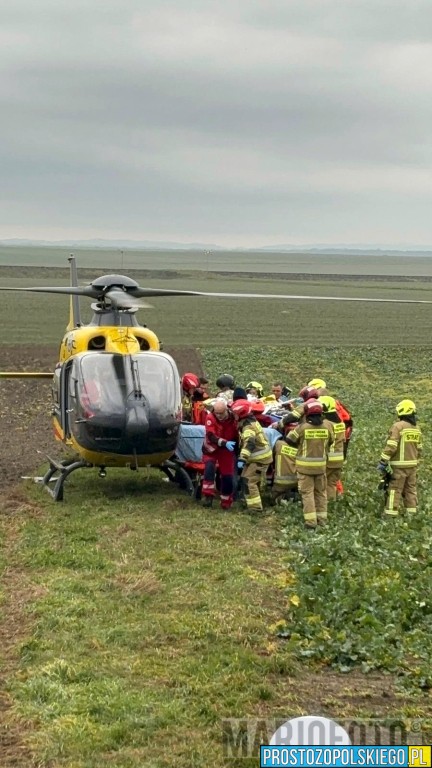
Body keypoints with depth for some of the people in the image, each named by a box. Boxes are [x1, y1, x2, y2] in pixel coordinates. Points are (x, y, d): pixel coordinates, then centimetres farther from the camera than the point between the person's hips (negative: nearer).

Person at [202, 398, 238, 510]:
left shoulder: (233, 419, -15)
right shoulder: (210, 418, -23)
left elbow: (237, 438, -3)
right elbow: (211, 436, -31)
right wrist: (225, 443, -46)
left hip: (227, 450, 2)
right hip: (211, 448, -2)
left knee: (228, 475, 2)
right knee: (209, 468, -27)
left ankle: (226, 503, 18)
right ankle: (208, 496, -23)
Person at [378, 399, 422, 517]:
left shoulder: (398, 426, -13)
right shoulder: (417, 428, 10)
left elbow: (390, 447, -18)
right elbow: (419, 449, 16)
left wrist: (383, 462, -14)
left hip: (399, 465, -7)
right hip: (412, 465, 7)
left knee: (394, 490, -4)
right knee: (411, 489, 13)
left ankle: (391, 514, -5)